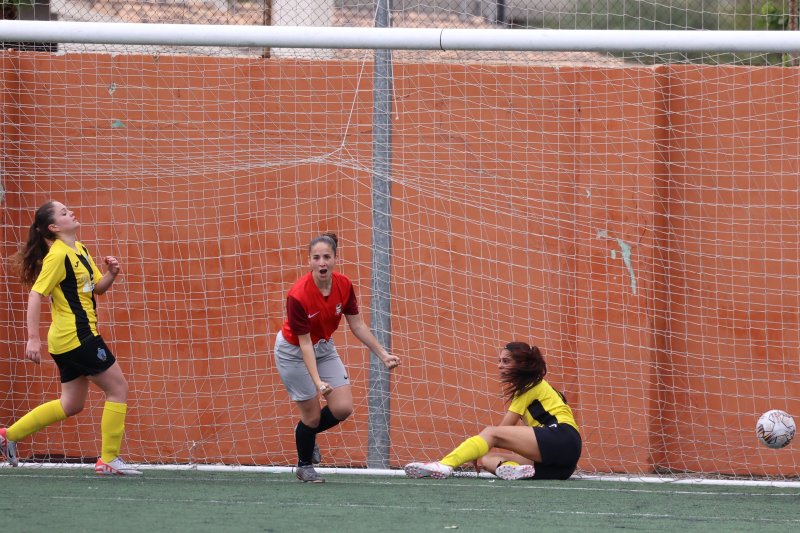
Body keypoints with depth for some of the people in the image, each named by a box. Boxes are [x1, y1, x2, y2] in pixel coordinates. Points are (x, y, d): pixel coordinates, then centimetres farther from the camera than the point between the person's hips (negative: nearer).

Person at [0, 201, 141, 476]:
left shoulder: (80, 251, 12)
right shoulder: (58, 256, -15)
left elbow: (98, 287, 20)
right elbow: (35, 295, -19)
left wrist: (111, 273, -2)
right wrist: (33, 338, -25)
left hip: (67, 340, 10)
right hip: (77, 337, -10)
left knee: (71, 404, 15)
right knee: (118, 389, -3)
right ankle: (109, 460, 0)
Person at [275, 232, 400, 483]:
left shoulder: (344, 285, -17)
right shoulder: (298, 296, -33)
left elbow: (357, 325, -4)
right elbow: (304, 343, -28)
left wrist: (383, 354, -4)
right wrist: (318, 381, -34)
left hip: (324, 347, 5)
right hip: (293, 352, -5)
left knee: (343, 408, -4)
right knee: (312, 415, -1)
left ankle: (308, 432, 27)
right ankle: (304, 466, 26)